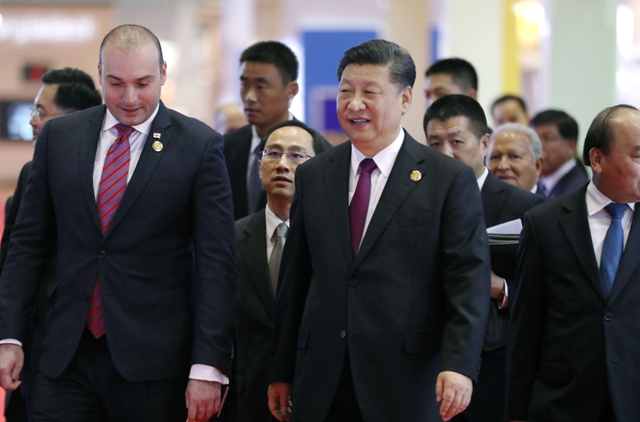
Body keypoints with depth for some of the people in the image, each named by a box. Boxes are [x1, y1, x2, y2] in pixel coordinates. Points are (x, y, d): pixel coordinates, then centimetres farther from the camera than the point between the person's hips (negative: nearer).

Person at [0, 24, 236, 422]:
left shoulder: (200, 146, -2)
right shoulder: (59, 136, 8)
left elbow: (216, 263, -5)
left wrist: (208, 366, -12)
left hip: (153, 361, -2)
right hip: (65, 357, 3)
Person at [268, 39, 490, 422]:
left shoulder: (451, 180, -1)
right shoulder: (313, 176, 12)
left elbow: (468, 283, -7)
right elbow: (295, 280, 14)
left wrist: (459, 364, -19)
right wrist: (282, 372, 13)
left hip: (406, 384, -3)